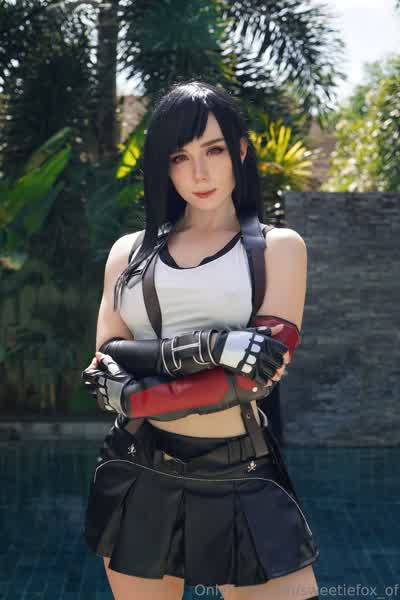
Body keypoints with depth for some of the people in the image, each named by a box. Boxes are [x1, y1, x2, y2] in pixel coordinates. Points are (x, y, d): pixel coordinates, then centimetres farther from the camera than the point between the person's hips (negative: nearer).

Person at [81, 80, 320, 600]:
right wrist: (209, 346, -17)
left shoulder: (278, 247, 3)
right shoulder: (130, 251, 10)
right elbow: (104, 368, -2)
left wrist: (134, 396, -13)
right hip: (138, 478, 2)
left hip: (241, 482, -2)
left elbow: (263, 369, -10)